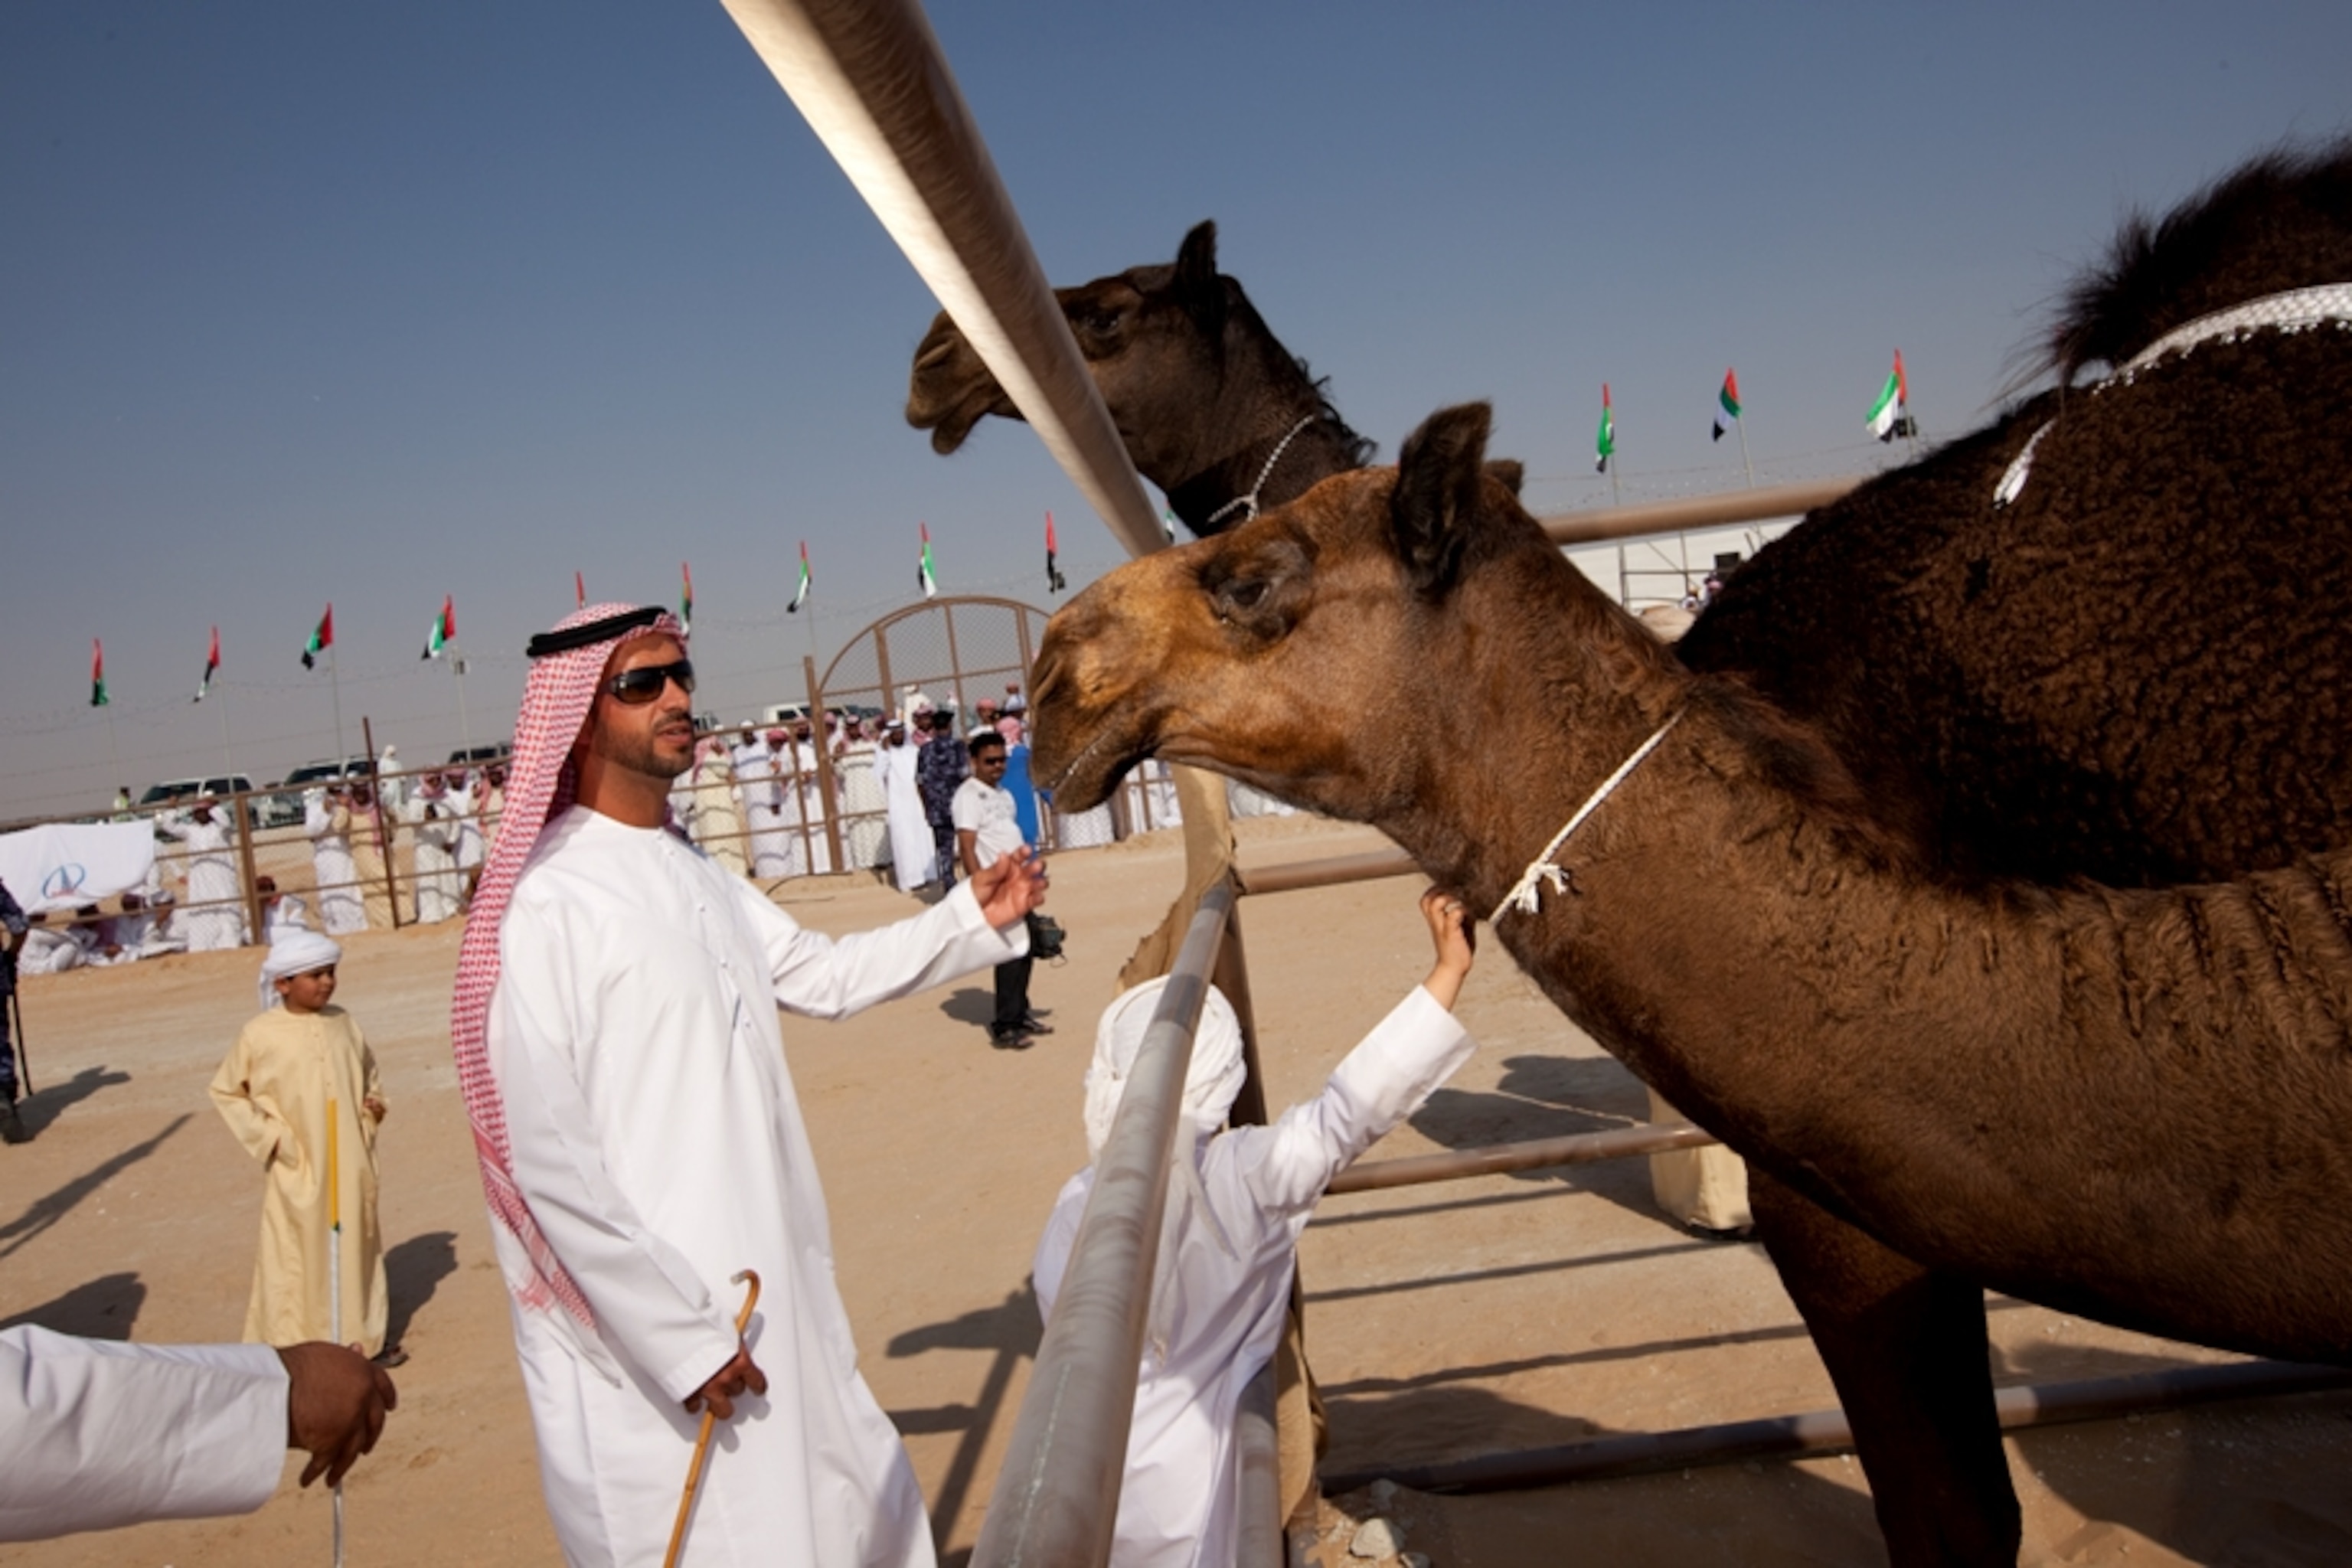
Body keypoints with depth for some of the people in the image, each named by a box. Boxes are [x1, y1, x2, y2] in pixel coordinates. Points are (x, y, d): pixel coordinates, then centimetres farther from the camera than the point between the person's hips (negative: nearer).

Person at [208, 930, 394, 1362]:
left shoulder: (342, 1023, 3)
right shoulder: (261, 1035, -8)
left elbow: (368, 1070, 19)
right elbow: (225, 1090, 1)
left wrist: (374, 1103, 1)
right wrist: (269, 1137, -6)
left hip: (350, 1165, 4)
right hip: (299, 1170, -4)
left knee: (358, 1246, 12)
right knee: (299, 1257, 0)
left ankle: (363, 1336, 23)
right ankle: (298, 1346, 8)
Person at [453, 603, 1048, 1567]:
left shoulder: (697, 879, 8)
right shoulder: (550, 902, -18)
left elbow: (825, 976, 20)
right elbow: (548, 1157, -21)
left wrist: (972, 921, 10)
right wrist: (679, 1336, -19)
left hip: (760, 1296, 9)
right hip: (646, 1342, -8)